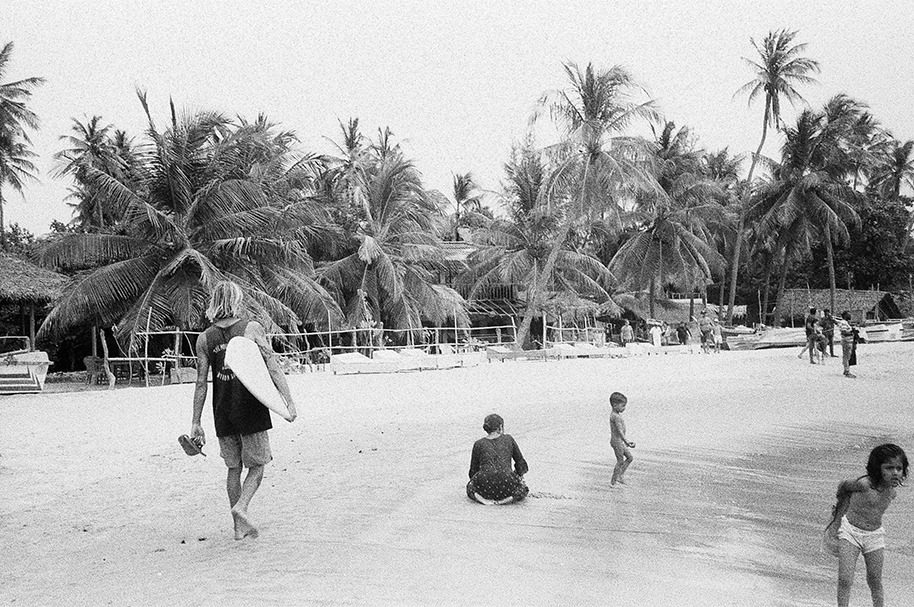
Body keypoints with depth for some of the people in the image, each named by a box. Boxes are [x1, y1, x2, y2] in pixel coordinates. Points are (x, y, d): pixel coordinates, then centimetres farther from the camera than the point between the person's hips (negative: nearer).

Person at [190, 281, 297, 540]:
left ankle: (240, 527, 16)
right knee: (257, 464, 11)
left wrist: (196, 423, 7)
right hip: (250, 409, -3)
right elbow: (273, 368, -12)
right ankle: (241, 507, -12)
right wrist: (289, 401, -11)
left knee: (234, 468, 14)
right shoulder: (251, 328, -6)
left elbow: (201, 383, 2)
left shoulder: (204, 338, 2)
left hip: (223, 412, 3)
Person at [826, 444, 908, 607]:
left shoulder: (892, 493, -6)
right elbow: (844, 486, -3)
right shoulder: (865, 484, -24)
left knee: (875, 582, 11)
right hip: (849, 530, -4)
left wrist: (840, 510, 11)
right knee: (844, 580, -8)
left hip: (874, 535, 4)